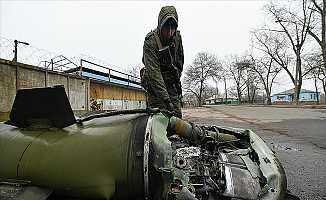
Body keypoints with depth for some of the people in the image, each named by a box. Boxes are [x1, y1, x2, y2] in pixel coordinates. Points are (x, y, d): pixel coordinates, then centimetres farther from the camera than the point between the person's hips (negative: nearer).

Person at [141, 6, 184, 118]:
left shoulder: (177, 36, -4)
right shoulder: (150, 41, -23)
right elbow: (153, 72, -33)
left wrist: (177, 79, 12)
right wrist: (166, 100, -39)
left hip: (172, 84, 5)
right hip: (155, 83, -4)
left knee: (177, 115, 1)